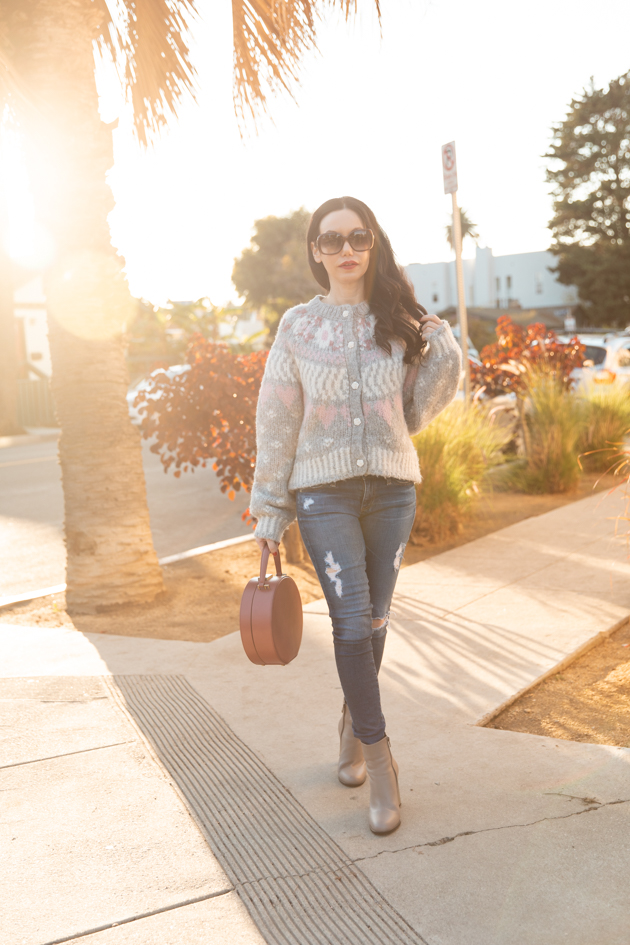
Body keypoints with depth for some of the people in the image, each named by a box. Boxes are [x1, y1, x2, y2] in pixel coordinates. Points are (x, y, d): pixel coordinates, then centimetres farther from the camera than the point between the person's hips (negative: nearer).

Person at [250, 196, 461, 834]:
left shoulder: (401, 323, 6)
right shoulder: (298, 326, 2)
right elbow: (276, 423, 2)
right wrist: (270, 512, 1)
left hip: (392, 487, 2)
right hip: (324, 489, -2)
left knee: (374, 619, 8)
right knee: (351, 618, -10)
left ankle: (353, 725, 31)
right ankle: (378, 758, 0)